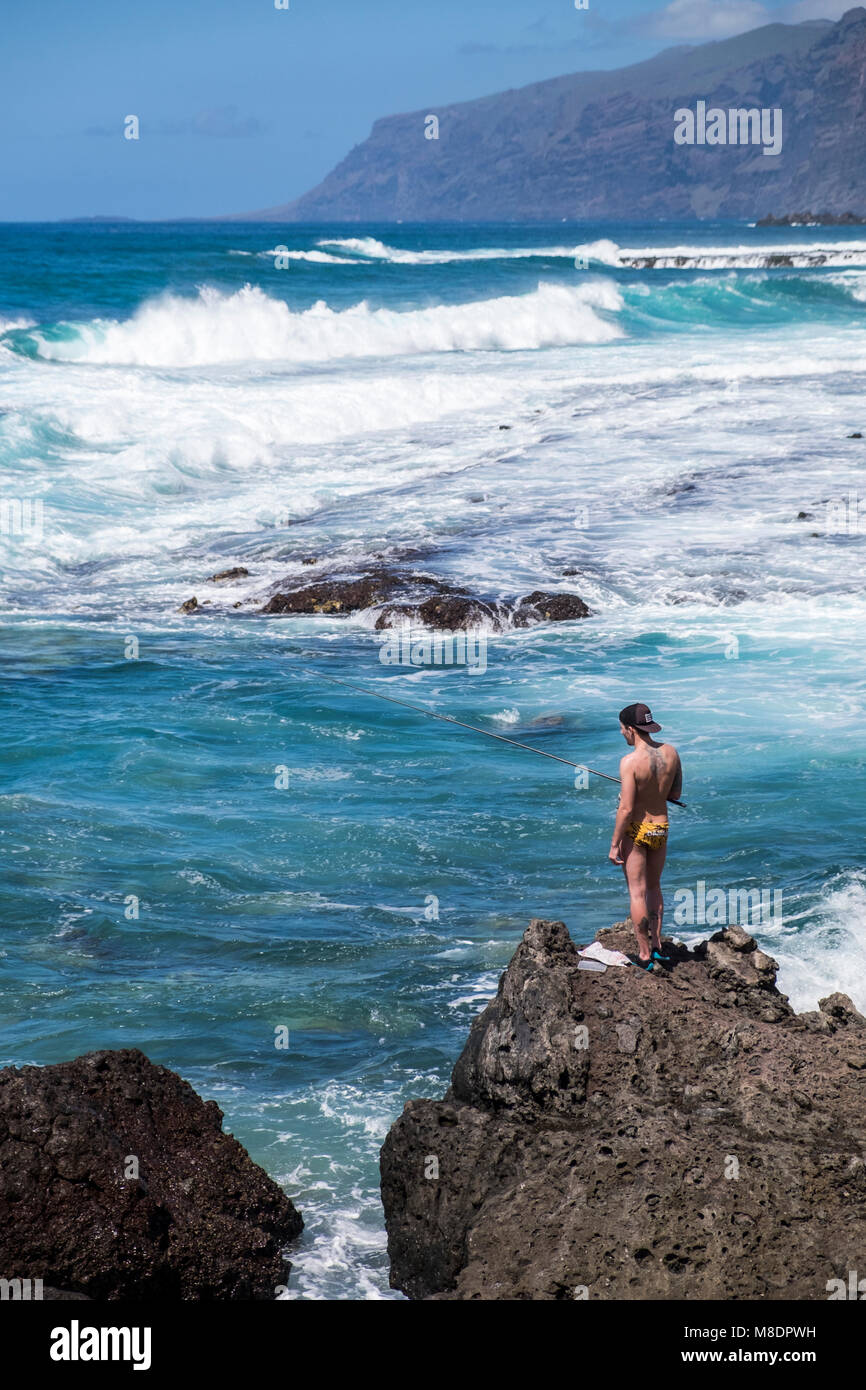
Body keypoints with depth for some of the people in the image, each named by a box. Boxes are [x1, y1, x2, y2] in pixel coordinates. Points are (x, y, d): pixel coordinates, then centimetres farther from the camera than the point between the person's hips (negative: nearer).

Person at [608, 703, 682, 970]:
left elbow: (626, 809, -21)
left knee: (637, 892, 3)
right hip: (661, 828, 6)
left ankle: (644, 955, 7)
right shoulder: (670, 752, -4)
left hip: (636, 830, -6)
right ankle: (656, 945, 27)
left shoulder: (630, 762, -22)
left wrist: (614, 845, -12)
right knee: (653, 887, 22)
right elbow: (676, 794, 7)